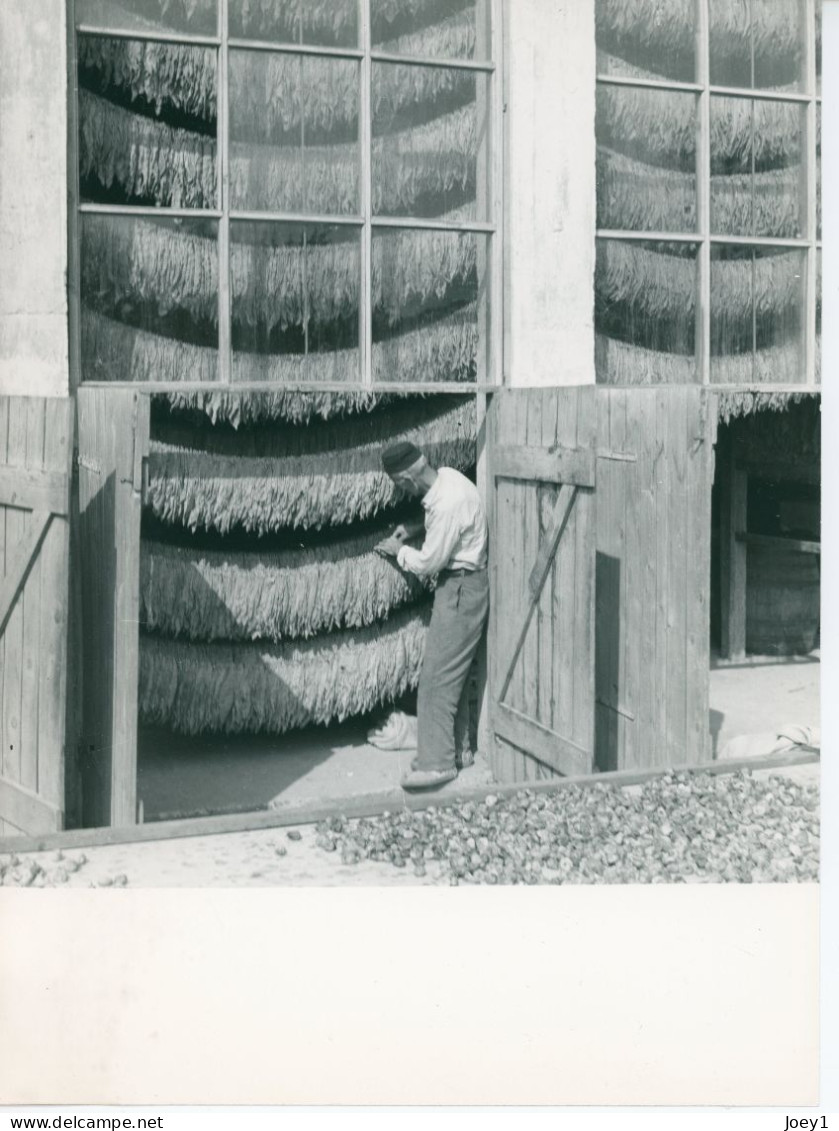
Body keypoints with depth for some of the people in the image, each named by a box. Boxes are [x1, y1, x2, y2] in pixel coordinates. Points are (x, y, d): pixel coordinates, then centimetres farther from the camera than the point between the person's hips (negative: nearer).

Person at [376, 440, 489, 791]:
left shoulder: (448, 503, -28)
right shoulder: (445, 476, 1)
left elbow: (428, 563, -19)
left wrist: (398, 551, -2)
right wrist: (417, 528, 8)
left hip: (461, 588, -10)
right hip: (460, 582, 10)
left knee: (437, 676, -9)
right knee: (453, 672, 17)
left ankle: (436, 762, -8)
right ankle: (453, 746, 26)